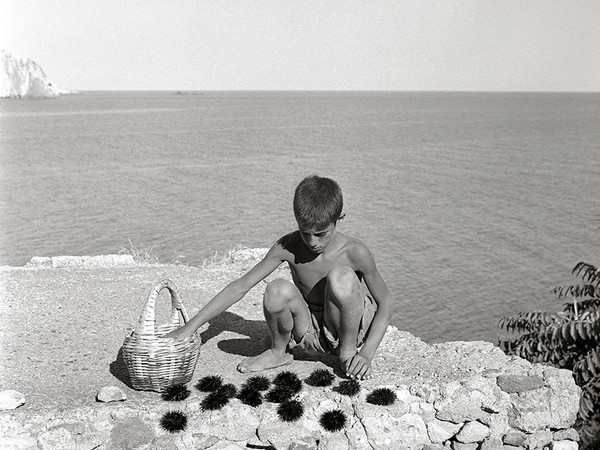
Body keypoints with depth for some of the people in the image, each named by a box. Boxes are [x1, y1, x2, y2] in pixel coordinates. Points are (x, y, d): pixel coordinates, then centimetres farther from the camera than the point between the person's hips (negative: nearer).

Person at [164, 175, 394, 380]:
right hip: (311, 331, 2)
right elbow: (240, 286, -14)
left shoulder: (355, 252, -20)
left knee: (341, 276, -34)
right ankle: (278, 352, 0)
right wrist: (190, 326, -18)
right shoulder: (288, 247, -16)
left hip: (348, 326, -2)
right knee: (278, 290, -31)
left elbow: (386, 304, -8)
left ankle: (348, 352, -7)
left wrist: (366, 354, -18)